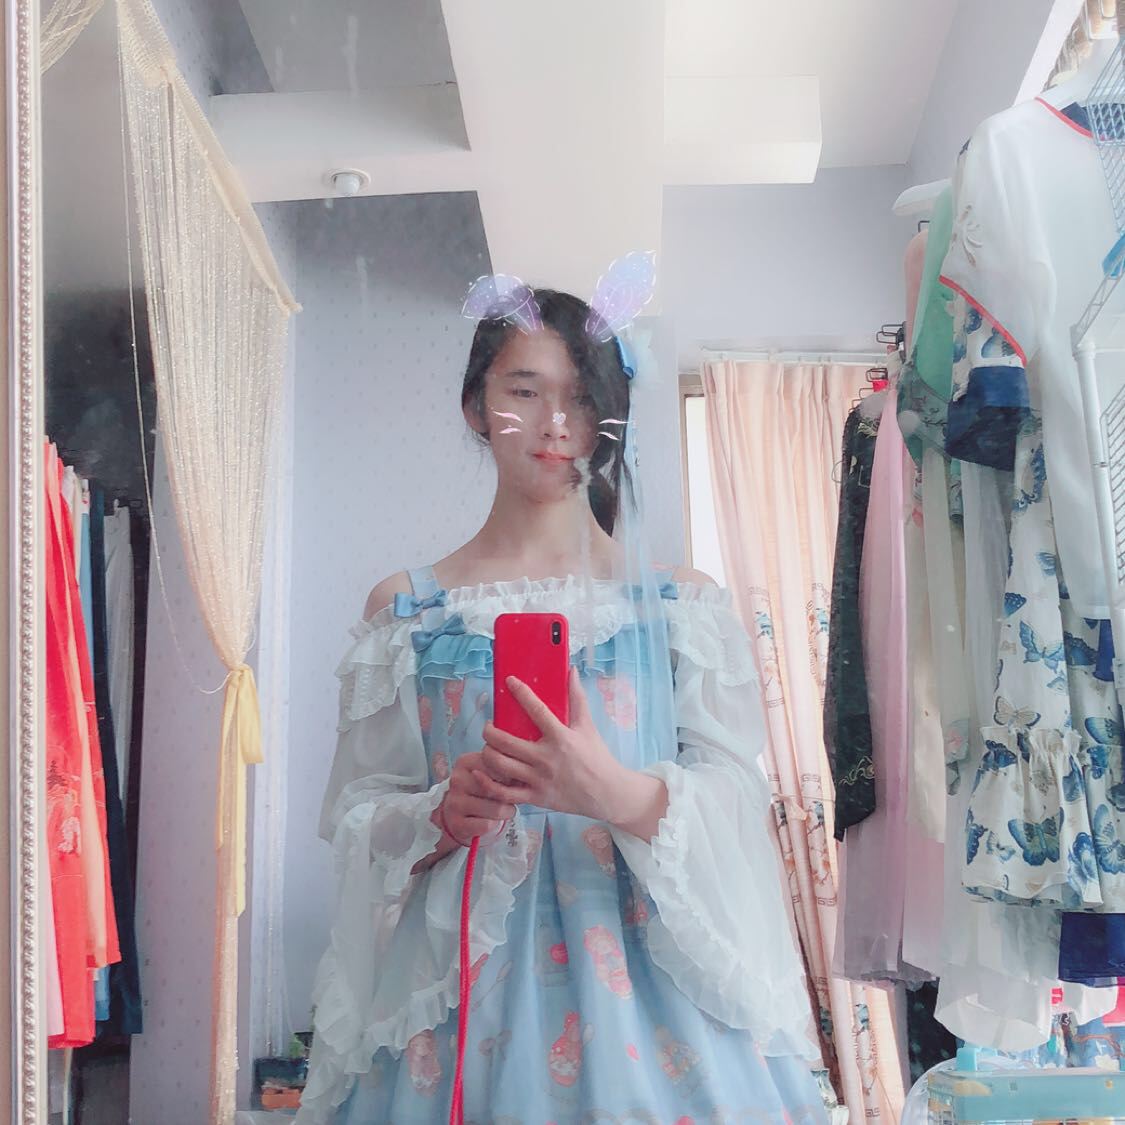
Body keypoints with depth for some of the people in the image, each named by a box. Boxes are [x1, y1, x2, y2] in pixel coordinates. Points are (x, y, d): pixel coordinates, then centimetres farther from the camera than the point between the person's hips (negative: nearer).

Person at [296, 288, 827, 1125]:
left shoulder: (682, 602, 3)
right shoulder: (407, 609, 5)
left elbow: (740, 795, -4)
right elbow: (355, 814, 4)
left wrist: (623, 794, -23)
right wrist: (445, 813, -16)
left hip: (646, 962, 0)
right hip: (461, 970, 0)